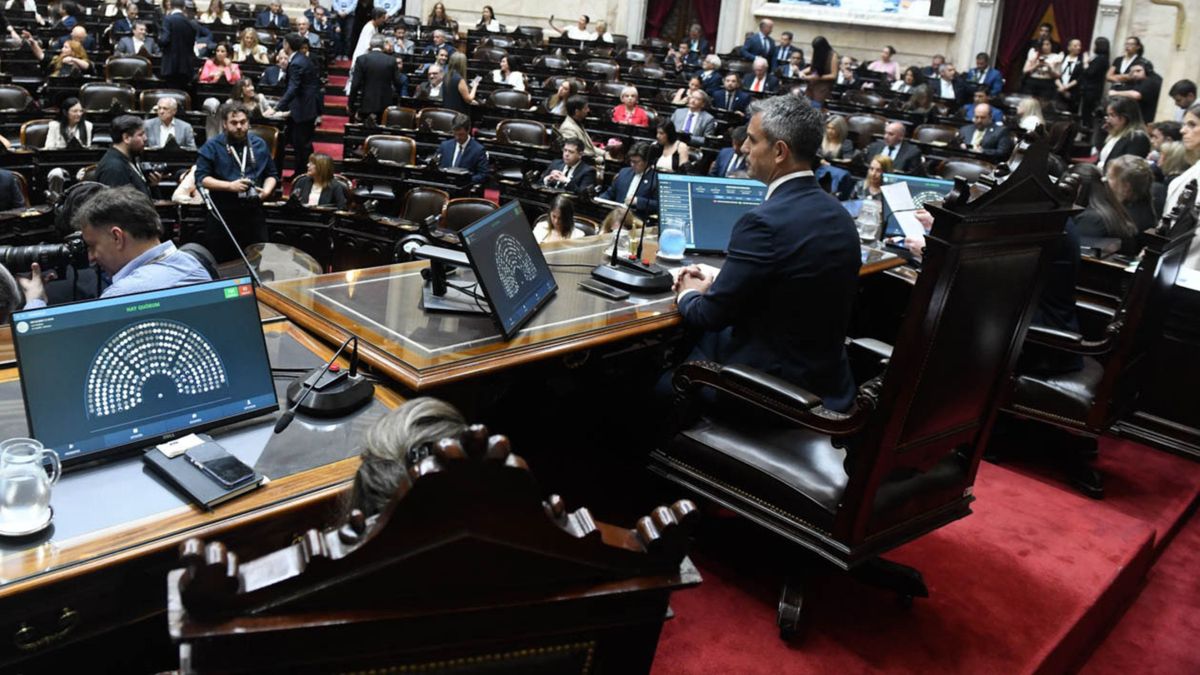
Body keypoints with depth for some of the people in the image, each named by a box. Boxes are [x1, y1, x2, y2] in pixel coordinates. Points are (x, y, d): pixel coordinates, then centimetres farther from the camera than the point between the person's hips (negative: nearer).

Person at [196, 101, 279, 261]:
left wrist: (267, 190, -4)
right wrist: (230, 186, -18)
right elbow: (201, 177, -8)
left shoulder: (259, 145, 9)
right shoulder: (212, 146, -3)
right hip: (222, 214, -3)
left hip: (254, 213, 3)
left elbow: (271, 174, 16)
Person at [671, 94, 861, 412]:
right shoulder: (837, 213, 3)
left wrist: (689, 294, 5)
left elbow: (712, 315, -16)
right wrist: (716, 281, 12)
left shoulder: (765, 222, -24)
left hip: (772, 387, -8)